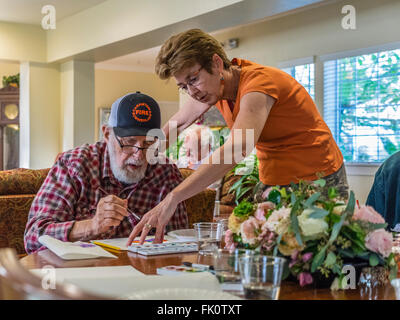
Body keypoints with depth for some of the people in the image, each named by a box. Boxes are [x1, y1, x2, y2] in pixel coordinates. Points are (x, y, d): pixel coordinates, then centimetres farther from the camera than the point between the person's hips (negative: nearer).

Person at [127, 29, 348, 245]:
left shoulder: (259, 82, -27)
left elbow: (236, 150, -43)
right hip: (273, 182, 7)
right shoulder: (211, 85, -1)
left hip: (318, 180, -7)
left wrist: (172, 199, -49)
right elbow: (176, 124, 16)